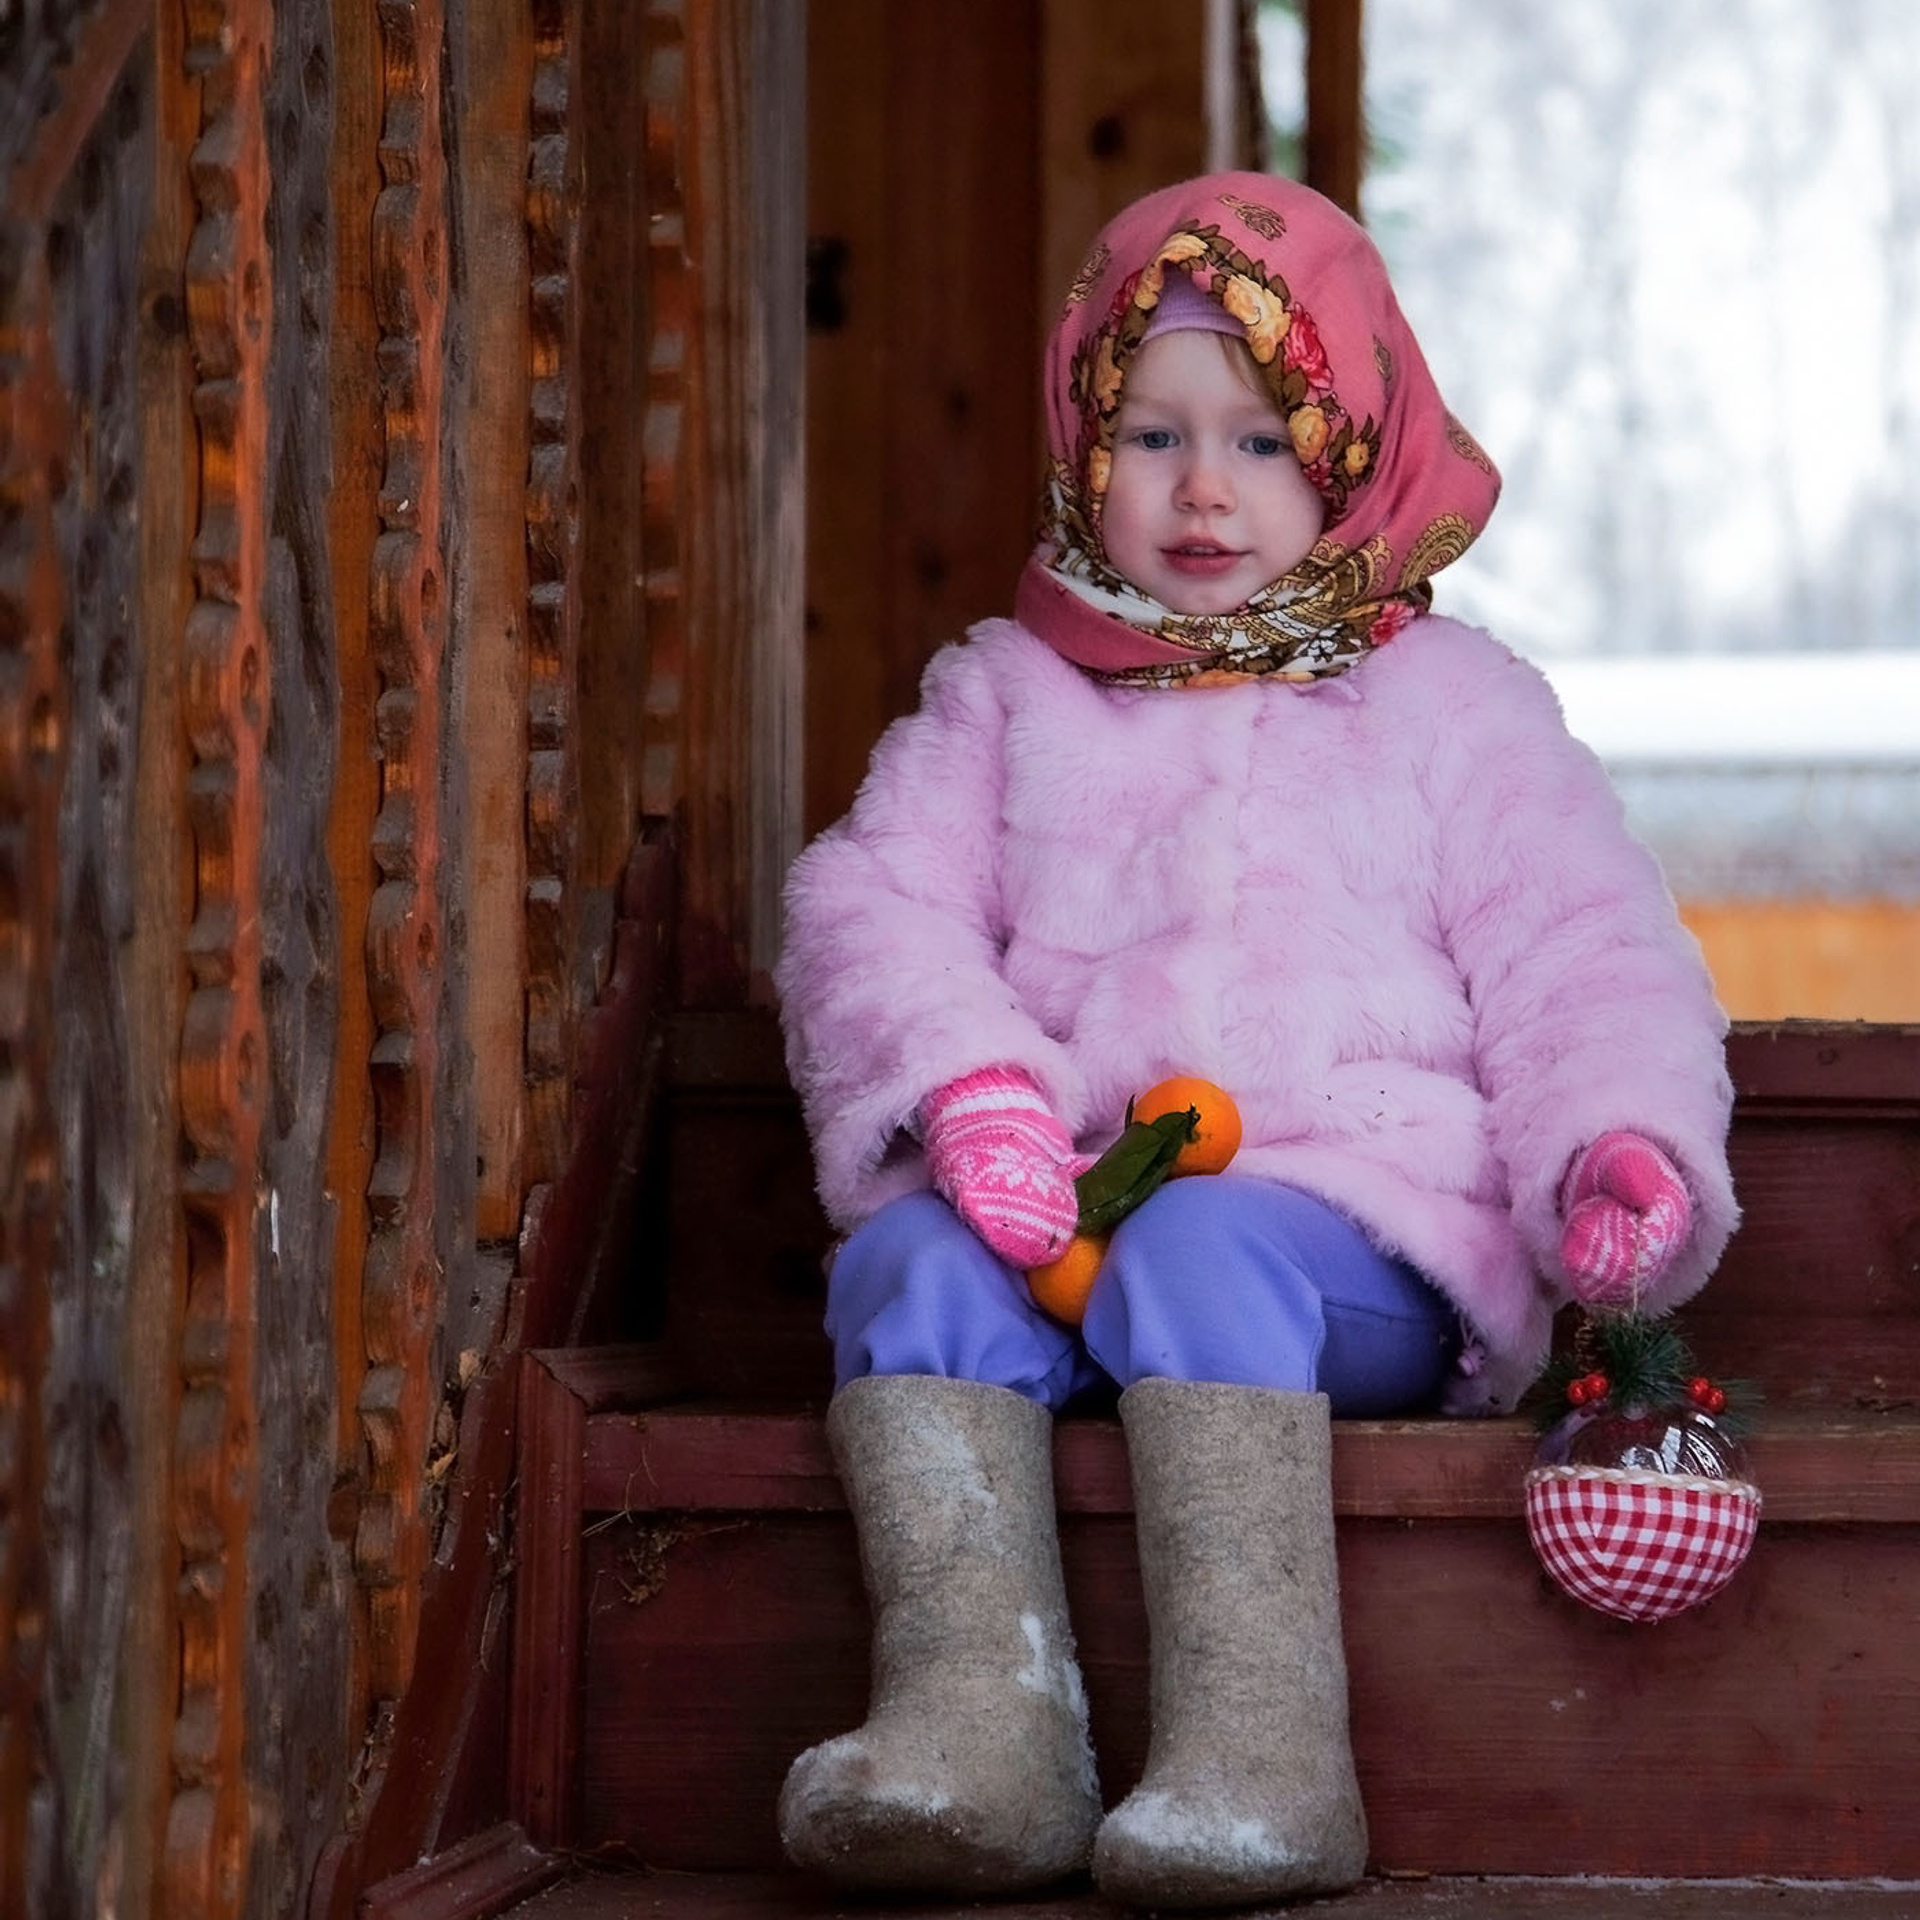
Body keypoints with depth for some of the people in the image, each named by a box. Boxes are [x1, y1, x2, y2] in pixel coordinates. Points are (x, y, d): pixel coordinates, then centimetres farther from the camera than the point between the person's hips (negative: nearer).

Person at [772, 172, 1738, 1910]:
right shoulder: (1005, 696, 21)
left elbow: (1579, 960, 9)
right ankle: (982, 1722, -42)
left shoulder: (1447, 704, 17)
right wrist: (964, 1084, -14)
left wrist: (1623, 1145, -12)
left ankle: (1262, 1752, -46)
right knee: (906, 1263, -30)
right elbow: (873, 908, 8)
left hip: (1360, 1221, -2)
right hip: (1066, 1202, 3)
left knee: (1204, 1259, -37)